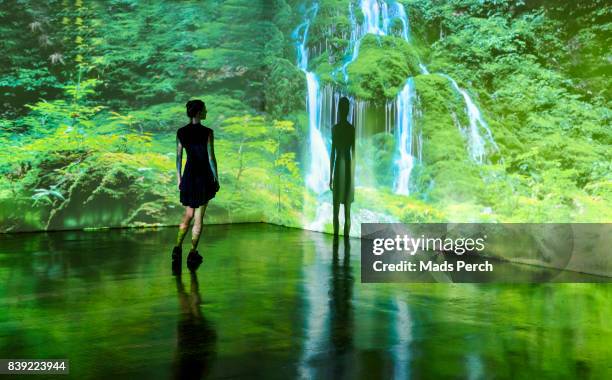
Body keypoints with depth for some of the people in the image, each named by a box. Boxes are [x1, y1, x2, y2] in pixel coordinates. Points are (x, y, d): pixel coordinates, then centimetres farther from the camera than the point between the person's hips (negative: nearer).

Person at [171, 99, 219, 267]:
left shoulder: (181, 132, 1)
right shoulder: (207, 132, -12)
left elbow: (179, 156, 5)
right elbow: (211, 157, -11)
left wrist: (179, 178, 13)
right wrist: (216, 179, -2)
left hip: (188, 175, 4)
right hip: (204, 177, -4)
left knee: (188, 214, 17)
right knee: (198, 217, 5)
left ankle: (177, 248, 4)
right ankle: (193, 253, 9)